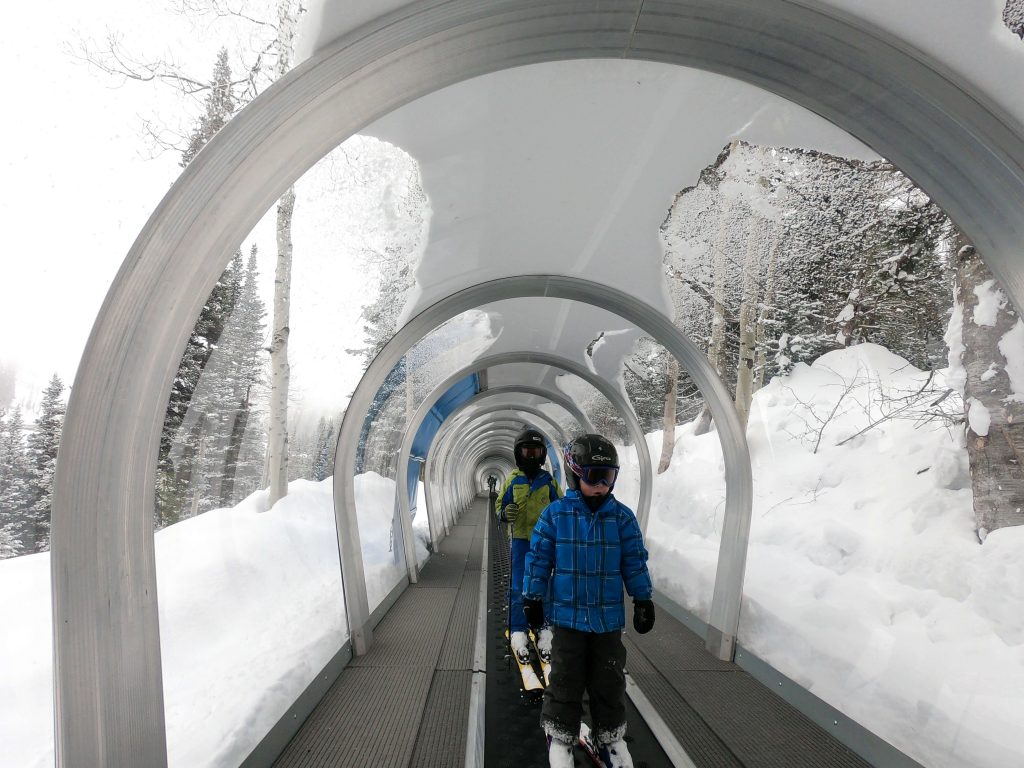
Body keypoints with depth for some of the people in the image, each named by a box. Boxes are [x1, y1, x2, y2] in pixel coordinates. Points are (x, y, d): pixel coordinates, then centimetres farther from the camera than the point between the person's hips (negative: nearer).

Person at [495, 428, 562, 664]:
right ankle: (518, 631, 11)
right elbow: (500, 504, 8)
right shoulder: (513, 480, 2)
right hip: (520, 539, -1)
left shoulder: (548, 480, 4)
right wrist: (504, 513, -14)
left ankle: (544, 627, 18)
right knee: (519, 588, 0)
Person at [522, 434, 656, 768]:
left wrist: (643, 599, 5)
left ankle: (610, 735, 36)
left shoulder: (622, 516, -5)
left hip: (609, 616, 2)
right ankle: (560, 734, 31)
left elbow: (635, 561, 3)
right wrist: (532, 599, -1)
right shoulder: (555, 514, -10)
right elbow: (538, 558, -4)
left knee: (609, 680, 15)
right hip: (568, 613, -2)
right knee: (566, 679, 10)